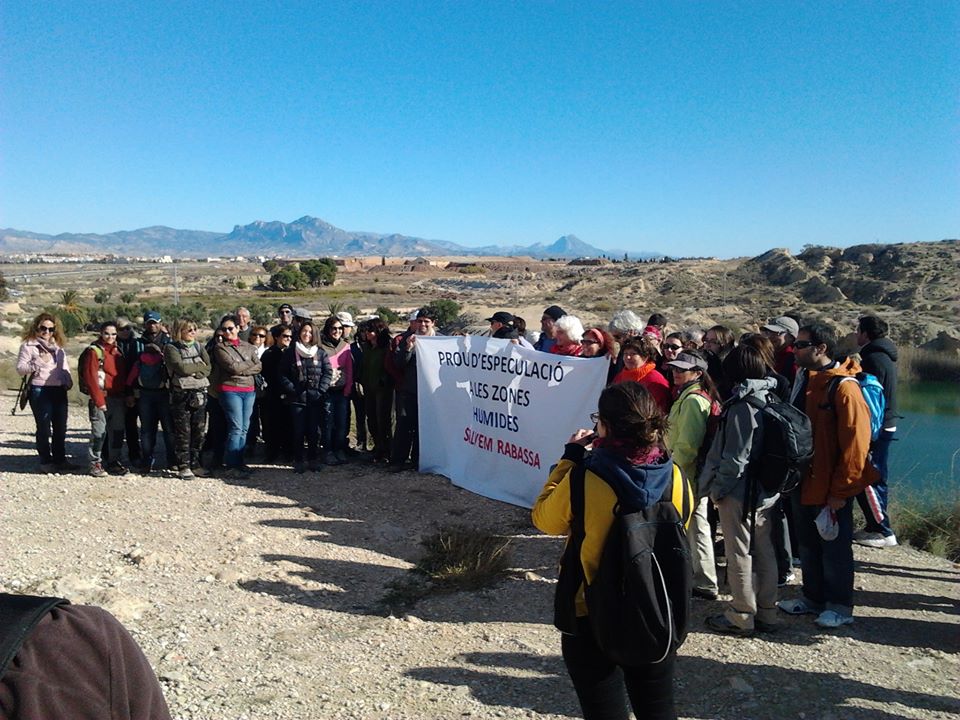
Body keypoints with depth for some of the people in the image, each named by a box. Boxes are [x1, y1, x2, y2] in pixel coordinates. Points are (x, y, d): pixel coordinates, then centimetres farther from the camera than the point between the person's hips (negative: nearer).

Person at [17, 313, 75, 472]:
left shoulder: (58, 346, 16)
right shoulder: (29, 345, -2)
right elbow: (20, 368, -8)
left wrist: (68, 381, 7)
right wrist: (38, 362, -22)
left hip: (59, 390, 6)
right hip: (39, 390, -6)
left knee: (60, 427, 10)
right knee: (44, 428, -1)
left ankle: (60, 459, 19)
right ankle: (46, 462, 7)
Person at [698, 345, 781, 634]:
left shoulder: (741, 405, -19)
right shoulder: (771, 400, 6)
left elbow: (735, 457, -20)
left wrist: (717, 489, -9)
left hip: (739, 492, -8)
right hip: (766, 491, 8)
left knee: (739, 554, 2)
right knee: (763, 551, 15)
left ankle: (741, 617, 12)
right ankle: (766, 613, 25)